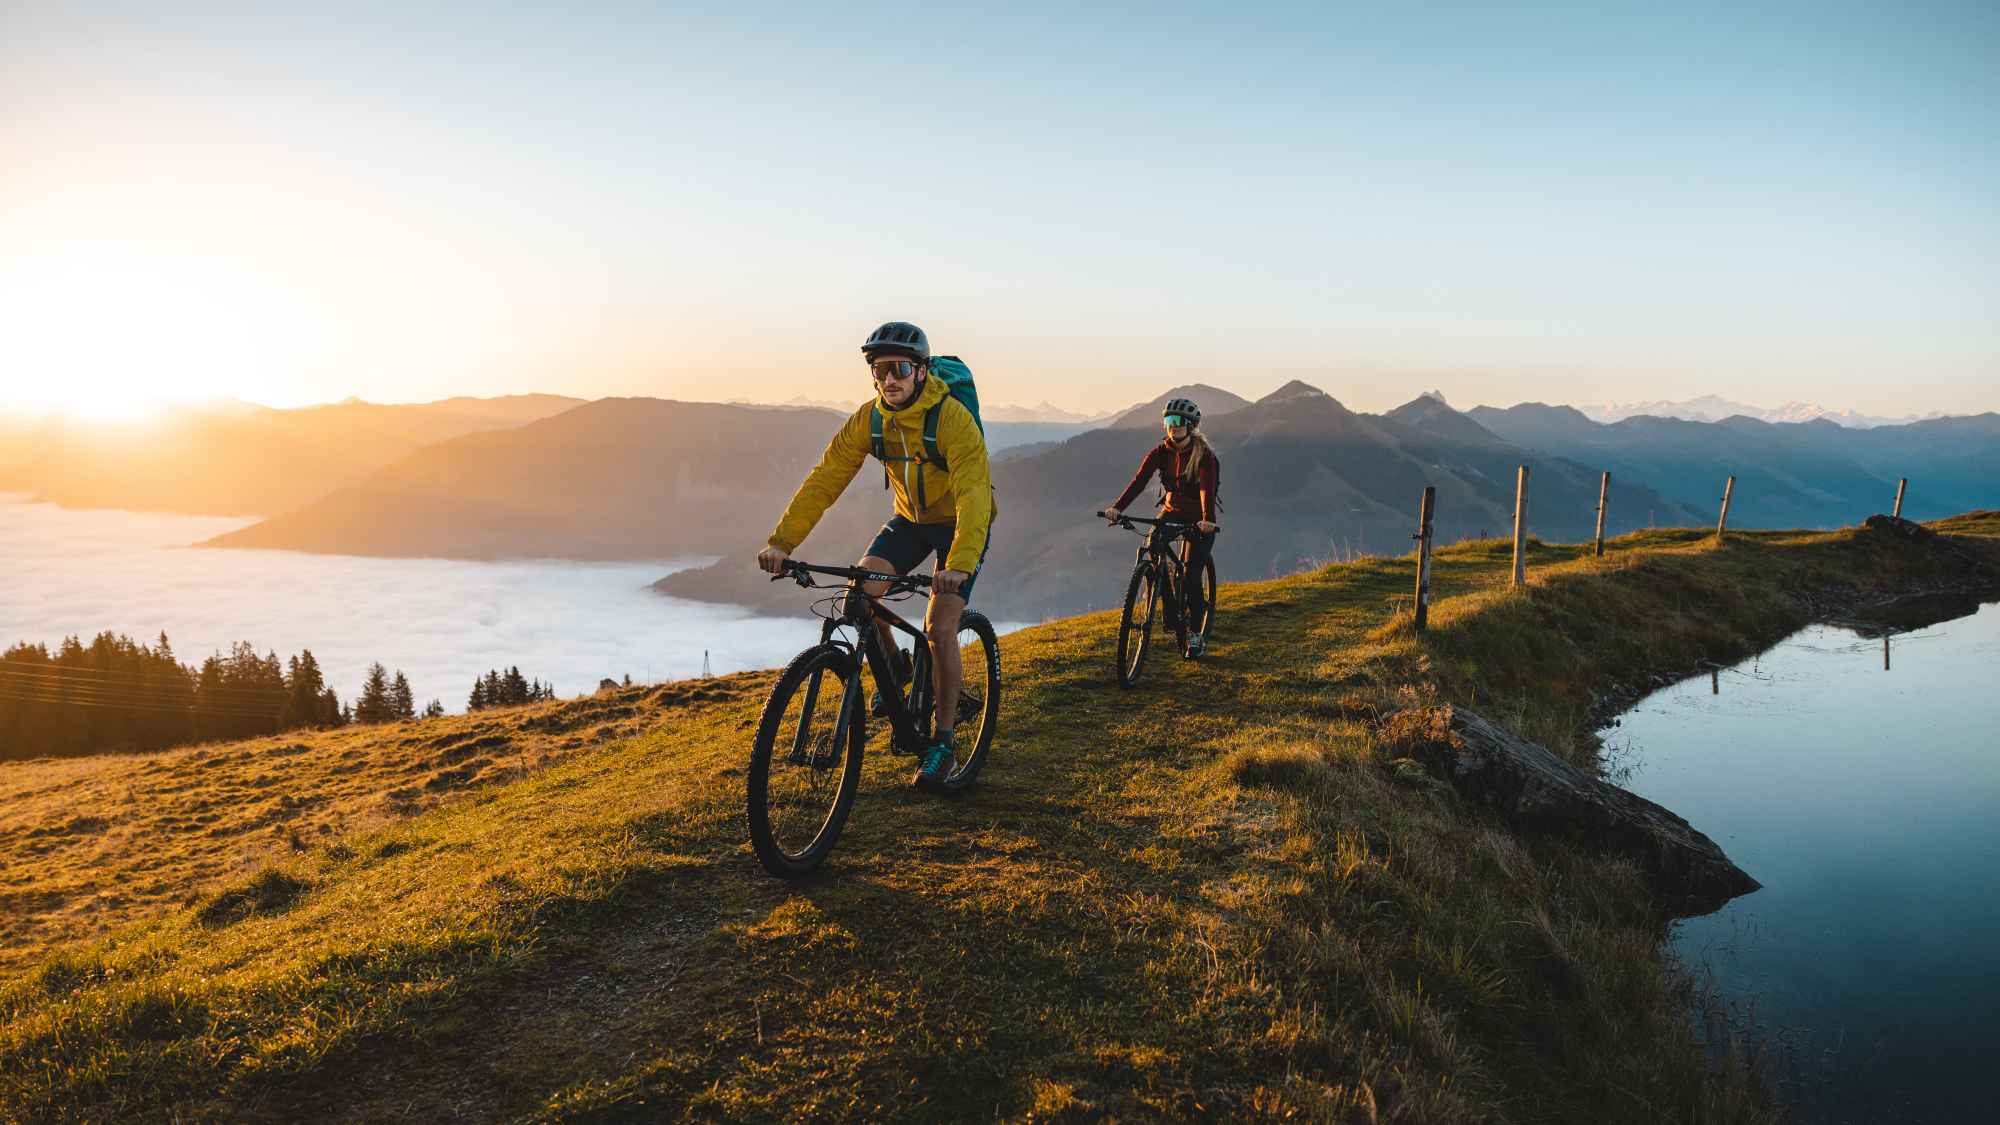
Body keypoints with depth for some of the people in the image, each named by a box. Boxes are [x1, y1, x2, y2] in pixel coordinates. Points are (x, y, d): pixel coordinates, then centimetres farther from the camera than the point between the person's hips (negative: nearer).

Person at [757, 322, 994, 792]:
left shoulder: (953, 419, -30)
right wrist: (781, 541, -30)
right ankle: (892, 664, 11)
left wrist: (959, 565, -55)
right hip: (909, 519, 5)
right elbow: (824, 479, -17)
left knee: (939, 628, -16)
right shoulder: (869, 419, -14)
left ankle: (944, 740, 0)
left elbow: (973, 496, -40)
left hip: (959, 526, -5)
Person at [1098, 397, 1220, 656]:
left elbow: (1207, 488, -34)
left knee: (1191, 577, -9)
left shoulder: (1204, 455, -19)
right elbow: (1140, 480, -21)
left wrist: (1208, 519, -52)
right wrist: (1117, 507, -36)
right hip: (1172, 512, 3)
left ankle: (1196, 632, 11)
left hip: (1200, 520, -3)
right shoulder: (1160, 452, -8)